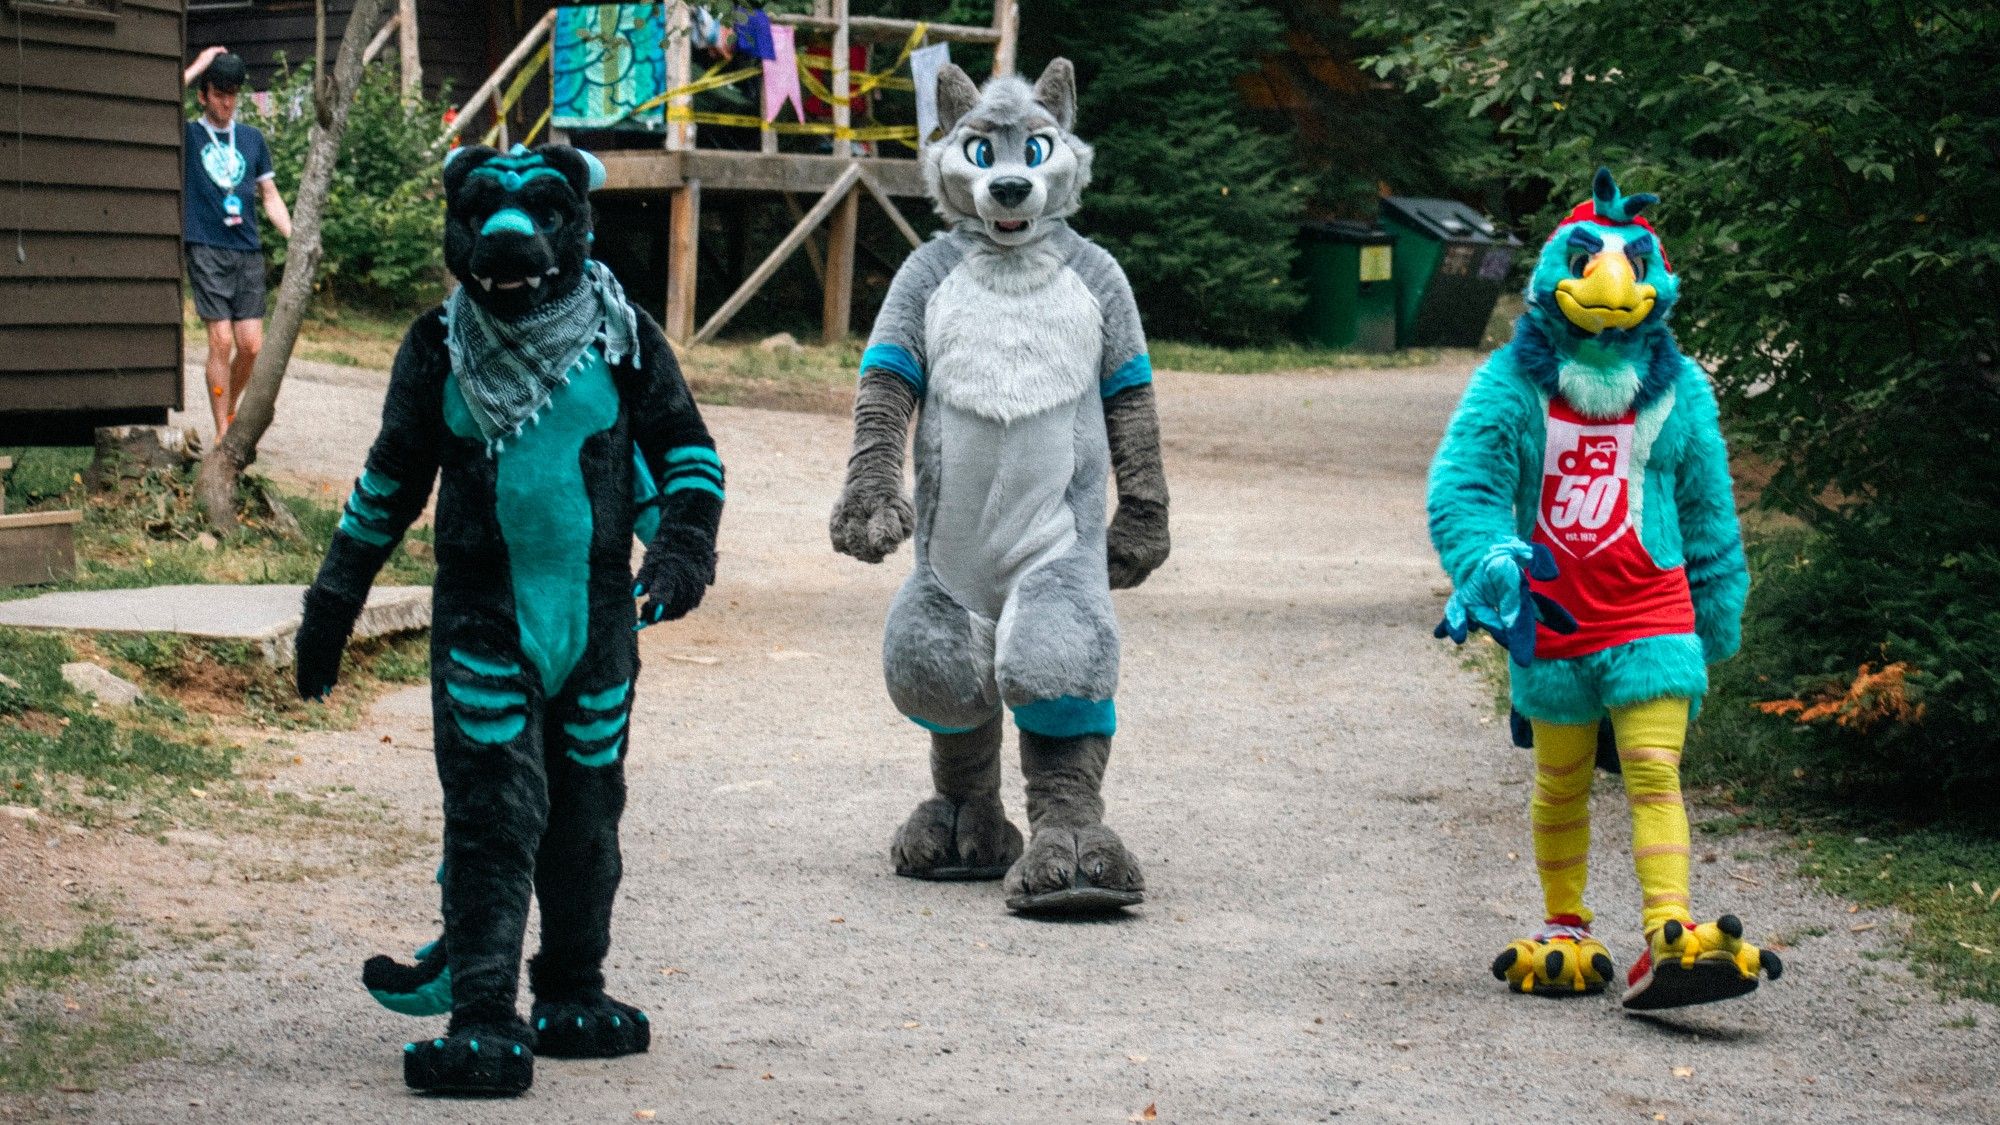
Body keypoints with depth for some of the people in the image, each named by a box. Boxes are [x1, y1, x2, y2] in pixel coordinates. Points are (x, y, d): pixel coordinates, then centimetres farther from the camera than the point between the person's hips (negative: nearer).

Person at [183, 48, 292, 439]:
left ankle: (228, 409, 25)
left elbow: (270, 195, 17)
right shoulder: (188, 136, 3)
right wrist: (197, 67, -8)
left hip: (248, 250, 4)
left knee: (250, 345, 0)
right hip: (207, 250, -4)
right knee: (221, 340, -10)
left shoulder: (252, 138, 15)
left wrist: (294, 238, 4)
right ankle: (222, 433, -3)